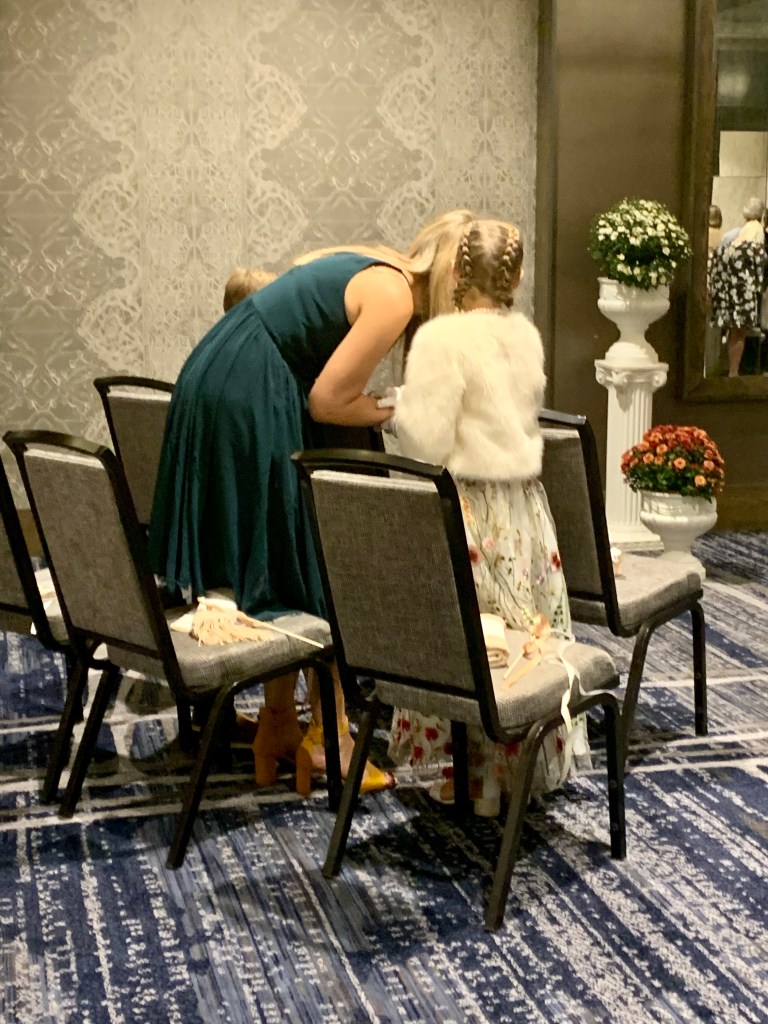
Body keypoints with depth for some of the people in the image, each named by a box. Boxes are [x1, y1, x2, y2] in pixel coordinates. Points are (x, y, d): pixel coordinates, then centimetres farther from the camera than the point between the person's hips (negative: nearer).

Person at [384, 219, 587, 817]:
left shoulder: (441, 339, -14)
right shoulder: (528, 336, 7)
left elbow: (427, 442, -17)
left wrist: (402, 404, 1)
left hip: (467, 511, -7)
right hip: (525, 506, 7)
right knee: (524, 637, 15)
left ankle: (466, 774, 12)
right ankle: (531, 764, 27)